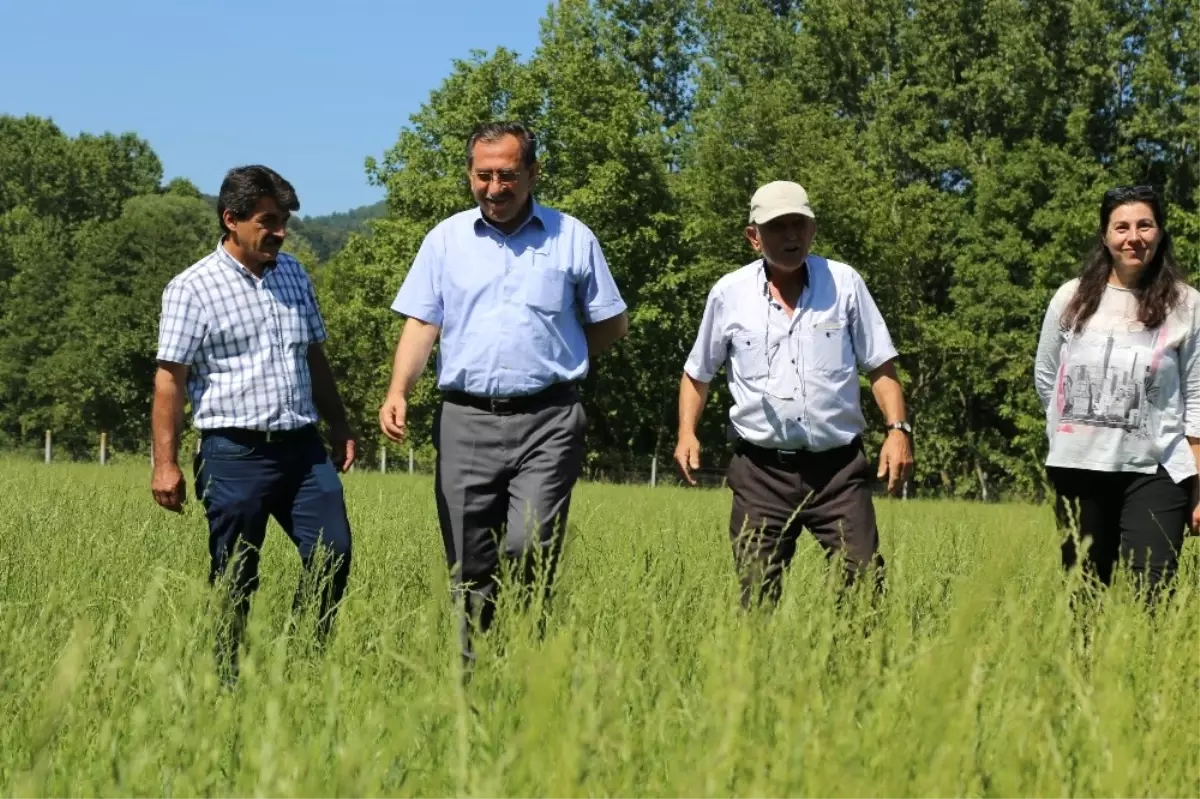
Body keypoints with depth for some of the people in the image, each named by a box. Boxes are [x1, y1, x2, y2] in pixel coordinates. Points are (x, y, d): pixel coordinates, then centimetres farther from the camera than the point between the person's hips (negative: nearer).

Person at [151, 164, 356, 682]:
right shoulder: (192, 289, -6)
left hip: (302, 446, 5)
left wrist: (339, 427, 21)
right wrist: (165, 463, -12)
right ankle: (223, 678, 14)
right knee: (235, 579, 1)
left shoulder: (293, 274, 13)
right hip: (234, 453, -5)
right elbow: (170, 378, -7)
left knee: (333, 554, -3)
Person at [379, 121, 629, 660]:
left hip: (547, 422, -2)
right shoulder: (445, 240, 9)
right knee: (470, 568, 4)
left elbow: (611, 324, 14)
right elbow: (421, 325, 4)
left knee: (530, 547, -16)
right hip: (465, 420, 2)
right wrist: (398, 391, -12)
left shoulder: (572, 238, 6)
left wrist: (552, 360, 11)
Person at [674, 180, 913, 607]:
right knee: (757, 592, 0)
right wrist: (687, 433, 0)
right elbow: (697, 373, 15)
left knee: (865, 580, -9)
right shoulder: (729, 293, 4)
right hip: (761, 470, 1)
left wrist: (898, 429, -7)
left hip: (839, 466, 0)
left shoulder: (844, 283, 2)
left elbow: (881, 367, 7)